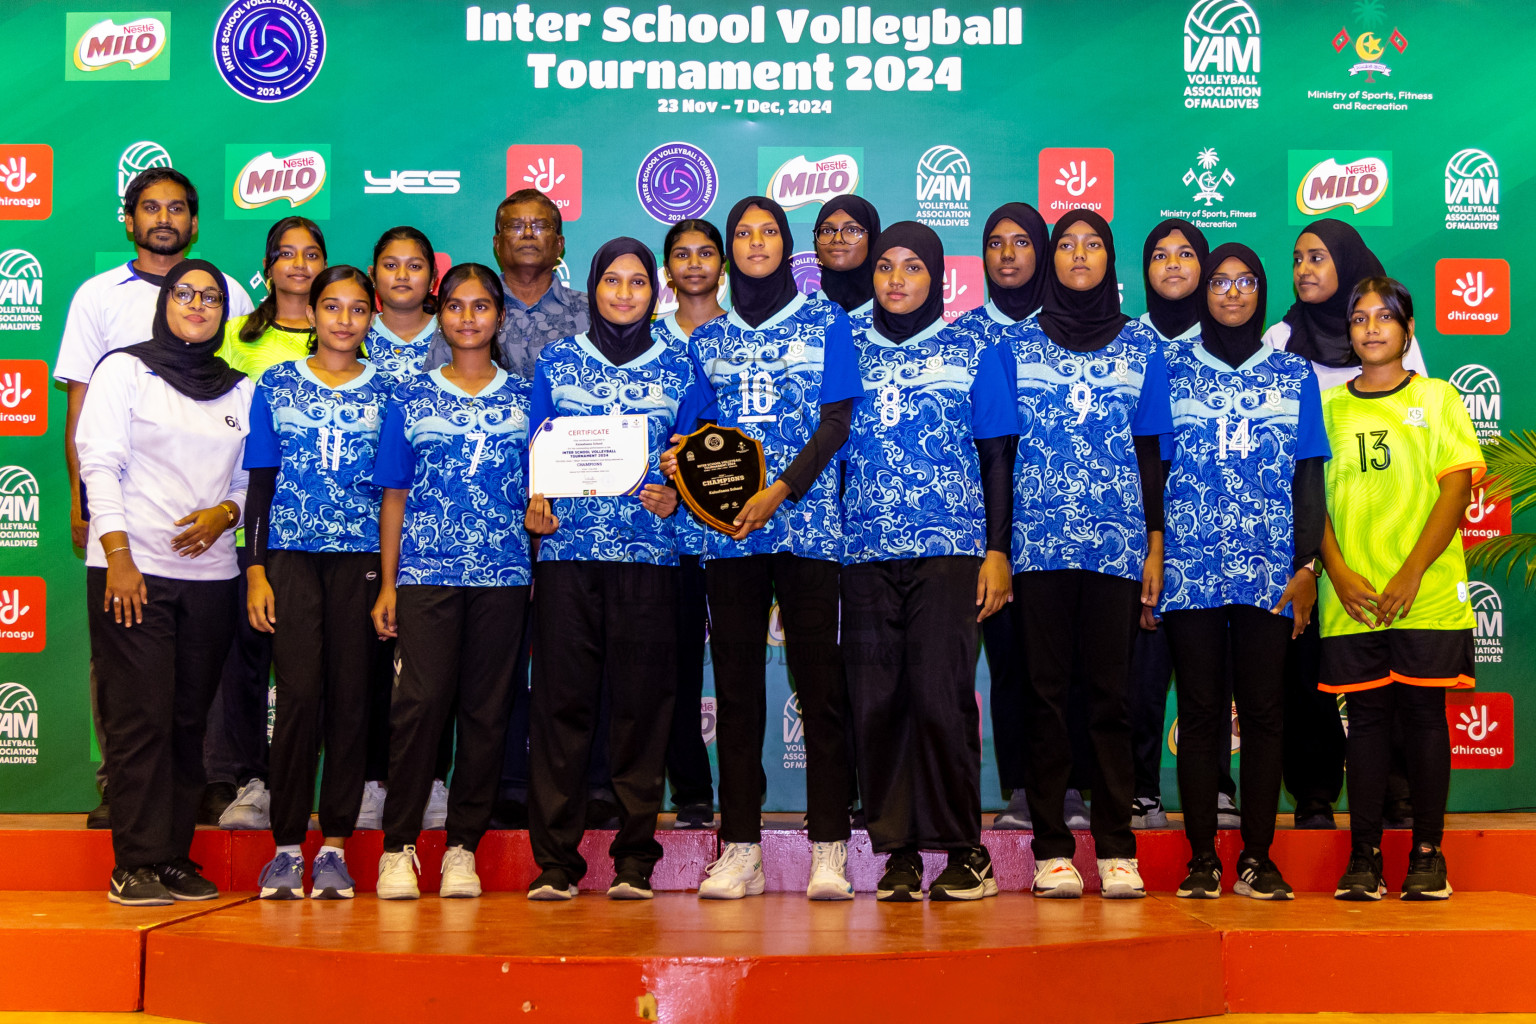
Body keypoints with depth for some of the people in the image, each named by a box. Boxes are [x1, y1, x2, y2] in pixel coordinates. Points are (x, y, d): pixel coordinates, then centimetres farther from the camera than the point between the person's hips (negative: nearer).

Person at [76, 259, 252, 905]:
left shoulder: (240, 390, 16)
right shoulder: (125, 370, 5)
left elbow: (251, 477, 17)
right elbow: (100, 465, -3)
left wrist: (224, 512, -5)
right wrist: (118, 554, -13)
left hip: (209, 573, 4)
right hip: (133, 567, -4)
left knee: (190, 719, 4)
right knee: (141, 718, -6)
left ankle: (174, 856, 11)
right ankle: (136, 864, -1)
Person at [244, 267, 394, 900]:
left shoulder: (385, 391, 9)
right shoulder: (275, 386, 9)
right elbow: (261, 485, 8)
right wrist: (256, 572, 1)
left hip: (362, 558, 1)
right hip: (290, 556, -1)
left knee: (351, 697, 0)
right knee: (299, 694, -8)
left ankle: (334, 847, 8)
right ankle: (287, 847, 1)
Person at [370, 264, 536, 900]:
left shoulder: (524, 398, 12)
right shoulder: (410, 400, 10)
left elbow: (540, 493, 13)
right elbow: (395, 496, 9)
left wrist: (542, 571, -1)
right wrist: (387, 583, 3)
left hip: (503, 574, 1)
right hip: (425, 572, -1)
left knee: (487, 709, 1)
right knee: (420, 701, -10)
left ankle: (462, 846, 10)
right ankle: (398, 846, 1)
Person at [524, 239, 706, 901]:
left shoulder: (677, 368, 12)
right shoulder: (556, 362, 13)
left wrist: (673, 496, -8)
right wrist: (534, 505, -6)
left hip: (649, 554, 0)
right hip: (567, 550, 0)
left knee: (642, 702, -1)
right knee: (562, 698, -3)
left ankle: (635, 860, 7)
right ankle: (554, 861, 3)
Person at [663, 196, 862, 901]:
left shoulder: (826, 323, 9)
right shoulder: (707, 338, 17)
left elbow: (836, 421, 0)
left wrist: (780, 491, -13)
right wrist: (683, 460, -5)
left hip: (807, 524, -3)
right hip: (728, 528, 3)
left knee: (819, 683, -5)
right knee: (736, 687, 2)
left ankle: (829, 850, -1)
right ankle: (740, 849, 6)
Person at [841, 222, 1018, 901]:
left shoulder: (974, 351, 9)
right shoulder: (849, 350, 15)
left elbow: (997, 457, 7)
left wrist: (997, 550, 0)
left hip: (951, 547, -3)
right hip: (865, 552, 3)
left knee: (941, 698, -10)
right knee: (875, 702, -1)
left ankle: (964, 850, 2)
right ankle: (898, 851, 8)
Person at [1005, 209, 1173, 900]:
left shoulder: (1142, 346, 11)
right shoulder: (1018, 345, 10)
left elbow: (1150, 453, 10)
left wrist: (1155, 546, 4)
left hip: (1117, 543, 0)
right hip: (1038, 541, 0)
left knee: (1109, 690, 0)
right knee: (1046, 690, 1)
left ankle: (1117, 849, 6)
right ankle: (1051, 849, 5)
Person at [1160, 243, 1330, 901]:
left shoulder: (1294, 374, 12)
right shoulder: (1171, 368, 10)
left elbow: (1308, 477, 9)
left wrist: (1307, 566, 1)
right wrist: (1149, 559, 0)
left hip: (1271, 571, 1)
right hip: (1190, 569, -1)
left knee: (1263, 709, 1)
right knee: (1200, 711, 1)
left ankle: (1258, 858, 8)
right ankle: (1202, 858, 6)